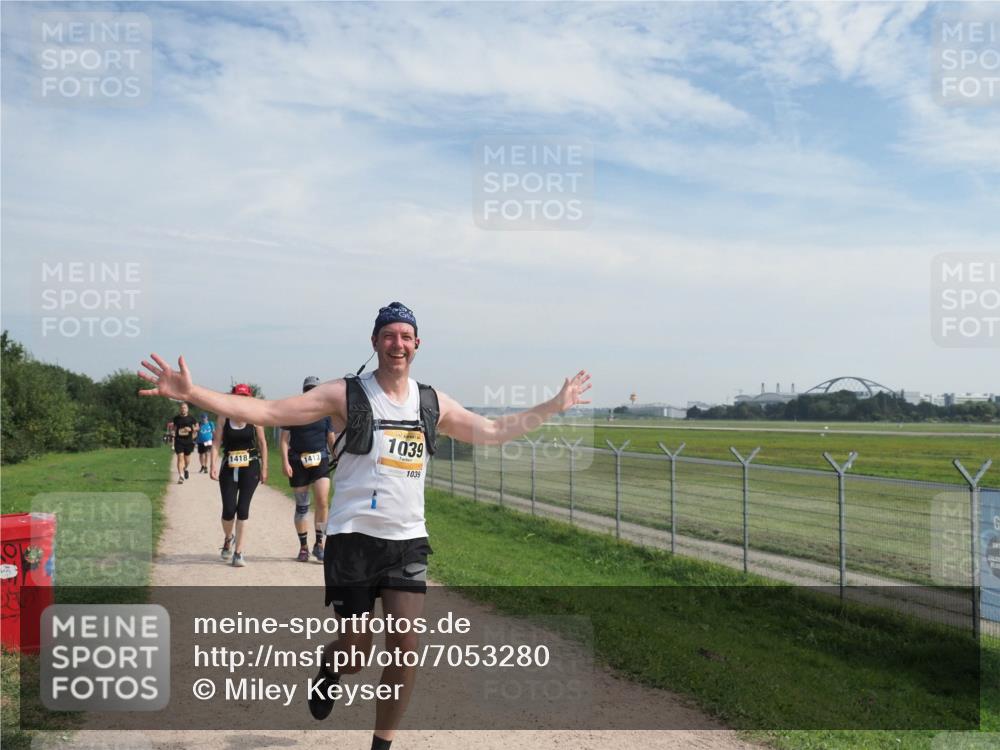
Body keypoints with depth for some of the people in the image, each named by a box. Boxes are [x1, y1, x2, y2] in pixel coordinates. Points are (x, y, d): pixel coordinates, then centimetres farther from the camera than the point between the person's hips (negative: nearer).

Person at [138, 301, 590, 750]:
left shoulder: (433, 404, 7)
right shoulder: (346, 395, -6)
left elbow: (492, 432, 19)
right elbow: (266, 412, -11)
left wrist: (554, 406, 20)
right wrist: (192, 393, -20)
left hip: (408, 540, 3)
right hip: (353, 539, -3)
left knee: (405, 647, -4)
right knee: (355, 651, 2)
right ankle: (327, 674, 41)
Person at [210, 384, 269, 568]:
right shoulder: (224, 416, -1)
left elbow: (262, 443, 3)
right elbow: (217, 442, -3)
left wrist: (264, 468, 1)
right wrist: (214, 465, -13)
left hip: (250, 466, -1)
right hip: (229, 467, 1)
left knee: (242, 509, -4)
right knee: (229, 509, -3)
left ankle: (238, 552, 5)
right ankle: (228, 538, 30)